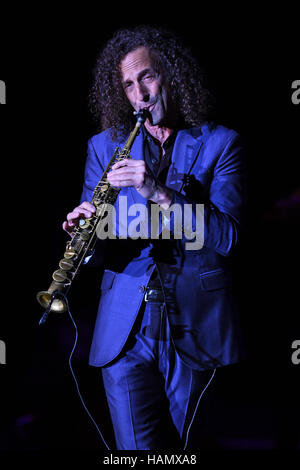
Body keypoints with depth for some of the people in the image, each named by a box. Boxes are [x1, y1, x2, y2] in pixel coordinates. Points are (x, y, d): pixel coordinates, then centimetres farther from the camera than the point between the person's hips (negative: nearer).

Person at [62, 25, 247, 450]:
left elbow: (226, 235, -12)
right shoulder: (104, 147, 7)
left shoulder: (220, 143, 0)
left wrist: (160, 193, -24)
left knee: (177, 447, 11)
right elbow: (97, 248, 4)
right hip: (126, 334, 1)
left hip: (196, 330, -1)